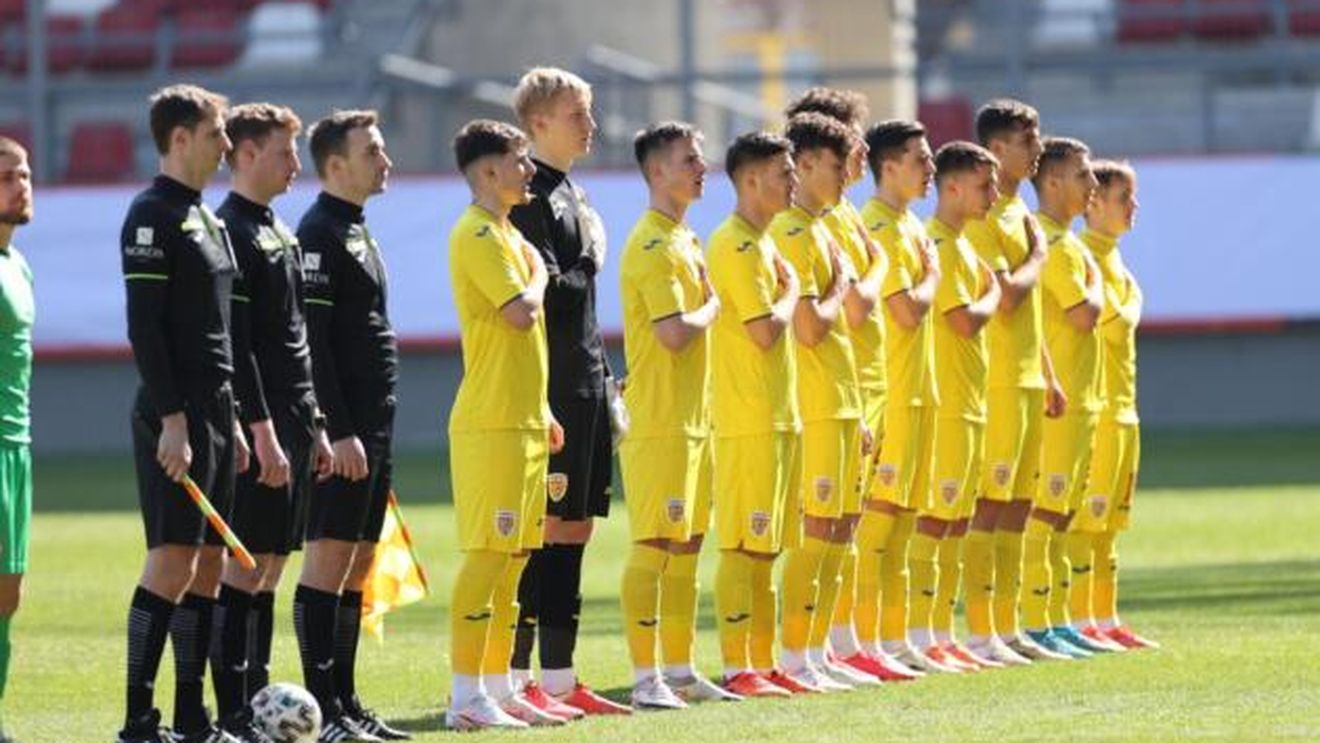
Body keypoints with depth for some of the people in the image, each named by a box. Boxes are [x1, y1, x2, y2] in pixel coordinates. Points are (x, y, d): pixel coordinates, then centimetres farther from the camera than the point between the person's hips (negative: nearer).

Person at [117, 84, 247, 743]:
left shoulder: (204, 217, 18)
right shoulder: (153, 214, -11)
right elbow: (144, 326, -16)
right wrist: (171, 419, -21)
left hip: (213, 411, 9)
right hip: (176, 415, -9)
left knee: (208, 563, 9)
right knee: (172, 560, -11)